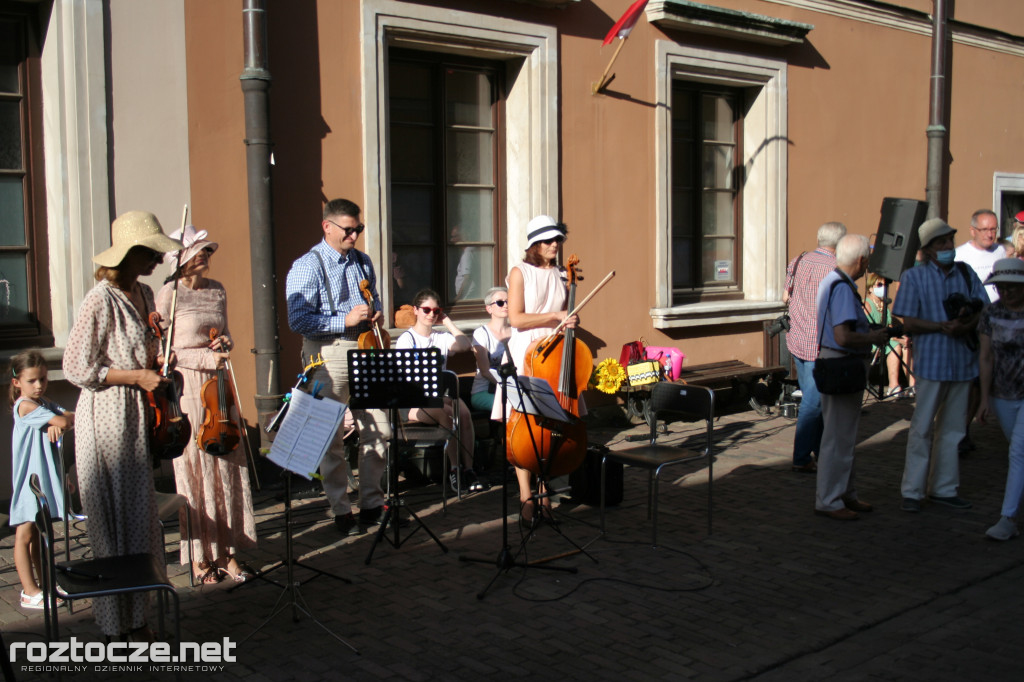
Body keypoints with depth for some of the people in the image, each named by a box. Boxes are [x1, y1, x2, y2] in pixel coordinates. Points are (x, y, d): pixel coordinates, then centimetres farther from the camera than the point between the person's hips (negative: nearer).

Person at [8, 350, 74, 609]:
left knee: (40, 532, 17)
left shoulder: (44, 403, 12)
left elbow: (69, 417, -1)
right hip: (29, 479, -8)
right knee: (25, 534, -2)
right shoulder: (25, 406, -15)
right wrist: (68, 419, -2)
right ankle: (30, 593, 1)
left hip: (45, 478, 8)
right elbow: (63, 421, -23)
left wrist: (59, 423, -21)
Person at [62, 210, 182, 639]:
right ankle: (115, 626, 13)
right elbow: (77, 369, -16)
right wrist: (137, 376, -16)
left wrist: (158, 360, 3)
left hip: (139, 417, 8)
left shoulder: (144, 294, 9)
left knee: (141, 518, 13)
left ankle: (137, 616, 24)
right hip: (107, 417, -8)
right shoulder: (101, 300, -16)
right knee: (113, 523, 1)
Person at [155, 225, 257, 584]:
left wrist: (225, 342, -1)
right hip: (187, 389, -6)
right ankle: (199, 556, 11)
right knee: (195, 470, 0)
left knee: (227, 466, 5)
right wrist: (206, 356, -18)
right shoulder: (170, 295, -8)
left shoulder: (217, 291, 11)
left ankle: (228, 552, 14)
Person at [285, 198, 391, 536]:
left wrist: (376, 313, 5)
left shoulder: (362, 262, 13)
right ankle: (341, 511, 12)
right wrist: (345, 320, -20)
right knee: (331, 439, 1)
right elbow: (298, 320, -15)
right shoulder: (307, 267, -8)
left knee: (378, 430, 5)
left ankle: (372, 504, 19)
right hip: (328, 356, -6)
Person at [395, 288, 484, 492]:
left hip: (442, 395, 4)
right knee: (447, 412, -34)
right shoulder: (406, 339, 5)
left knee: (464, 413, -29)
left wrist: (447, 321, 8)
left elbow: (465, 344, -1)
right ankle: (454, 469, -26)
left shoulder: (442, 338, 19)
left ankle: (468, 469, -26)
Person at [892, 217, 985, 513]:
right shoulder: (914, 277, -2)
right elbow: (908, 323, -8)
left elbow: (983, 310, 4)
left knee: (953, 428, 11)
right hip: (931, 362, -5)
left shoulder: (967, 274, 10)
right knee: (922, 428, -1)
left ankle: (943, 488, 22)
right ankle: (912, 491, 7)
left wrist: (966, 324, -18)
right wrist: (942, 326, -21)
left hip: (963, 361, 5)